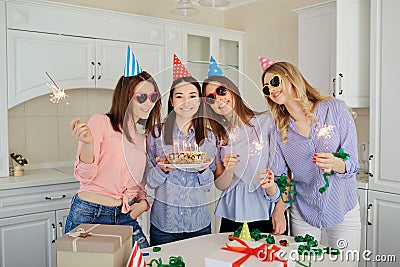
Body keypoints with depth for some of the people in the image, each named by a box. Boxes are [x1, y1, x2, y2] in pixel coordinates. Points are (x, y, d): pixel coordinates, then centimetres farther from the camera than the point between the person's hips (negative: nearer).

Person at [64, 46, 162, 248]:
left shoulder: (142, 137, 11)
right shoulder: (100, 122, -8)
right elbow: (85, 175, -12)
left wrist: (143, 202, 3)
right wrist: (88, 143, -29)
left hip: (126, 217, 6)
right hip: (89, 215, -5)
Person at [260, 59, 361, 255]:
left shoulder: (334, 108, -8)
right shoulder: (279, 132, -1)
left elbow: (353, 162, -10)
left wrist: (334, 163, -31)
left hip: (343, 211, -2)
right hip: (302, 214, 2)